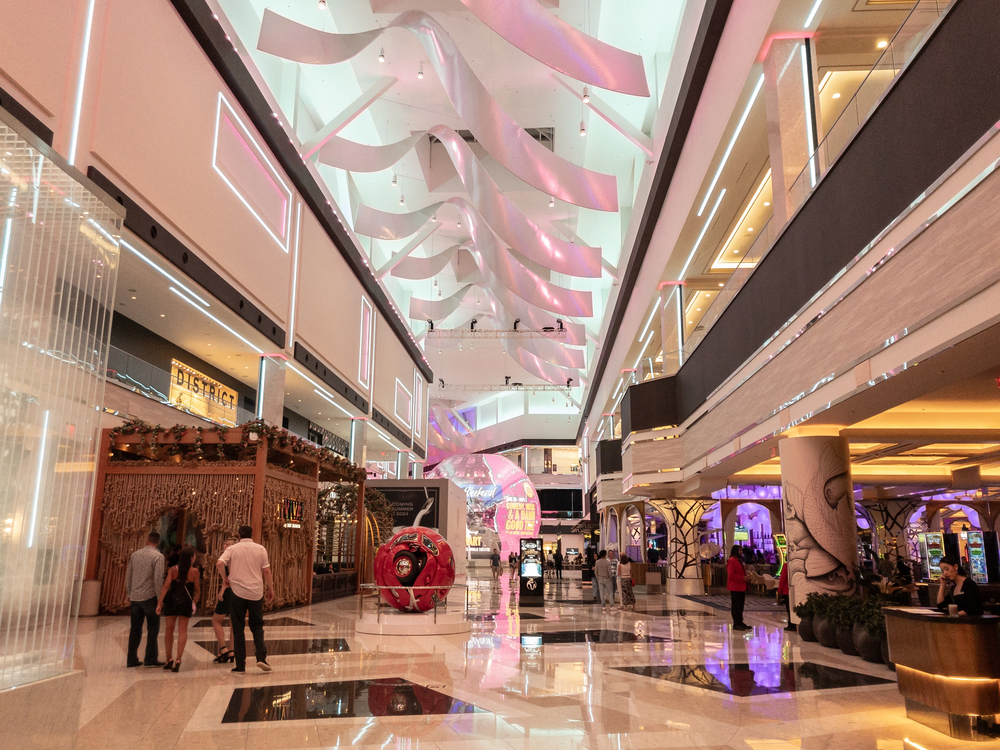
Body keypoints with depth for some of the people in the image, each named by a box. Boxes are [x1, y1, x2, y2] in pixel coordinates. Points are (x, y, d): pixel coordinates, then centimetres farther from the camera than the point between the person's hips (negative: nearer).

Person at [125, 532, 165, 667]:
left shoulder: (135, 555, 8)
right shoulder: (158, 556, -9)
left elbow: (128, 576, 13)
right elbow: (158, 578, -14)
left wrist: (130, 594, 21)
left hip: (135, 596, 5)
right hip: (149, 596, -5)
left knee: (135, 628, 12)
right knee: (153, 628, 4)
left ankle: (131, 659, 15)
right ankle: (150, 658, 4)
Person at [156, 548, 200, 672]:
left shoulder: (173, 570, -2)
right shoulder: (194, 571, -6)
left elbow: (166, 586, -8)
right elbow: (197, 590, 0)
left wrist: (160, 602, -7)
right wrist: (195, 602, 16)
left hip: (171, 601, 2)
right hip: (186, 602, -2)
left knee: (169, 629, 15)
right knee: (182, 631, 4)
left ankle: (169, 659, 18)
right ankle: (178, 660, -7)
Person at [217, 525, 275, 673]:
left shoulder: (233, 549, 1)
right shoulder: (260, 549, 4)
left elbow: (219, 564, -13)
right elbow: (266, 571, 3)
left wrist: (225, 578, 3)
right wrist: (270, 589, 12)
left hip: (237, 592, -1)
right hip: (256, 592, 1)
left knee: (238, 629, 8)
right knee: (257, 626, 14)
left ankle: (240, 665, 8)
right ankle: (261, 657, -2)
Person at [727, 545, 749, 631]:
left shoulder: (739, 560, 19)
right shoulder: (731, 561, -14)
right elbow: (731, 575, -21)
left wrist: (746, 577, 11)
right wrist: (742, 578, -22)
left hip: (741, 587, 10)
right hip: (735, 588, -10)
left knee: (740, 605, 14)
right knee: (736, 606, -5)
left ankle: (740, 622, 21)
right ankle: (736, 624, -1)